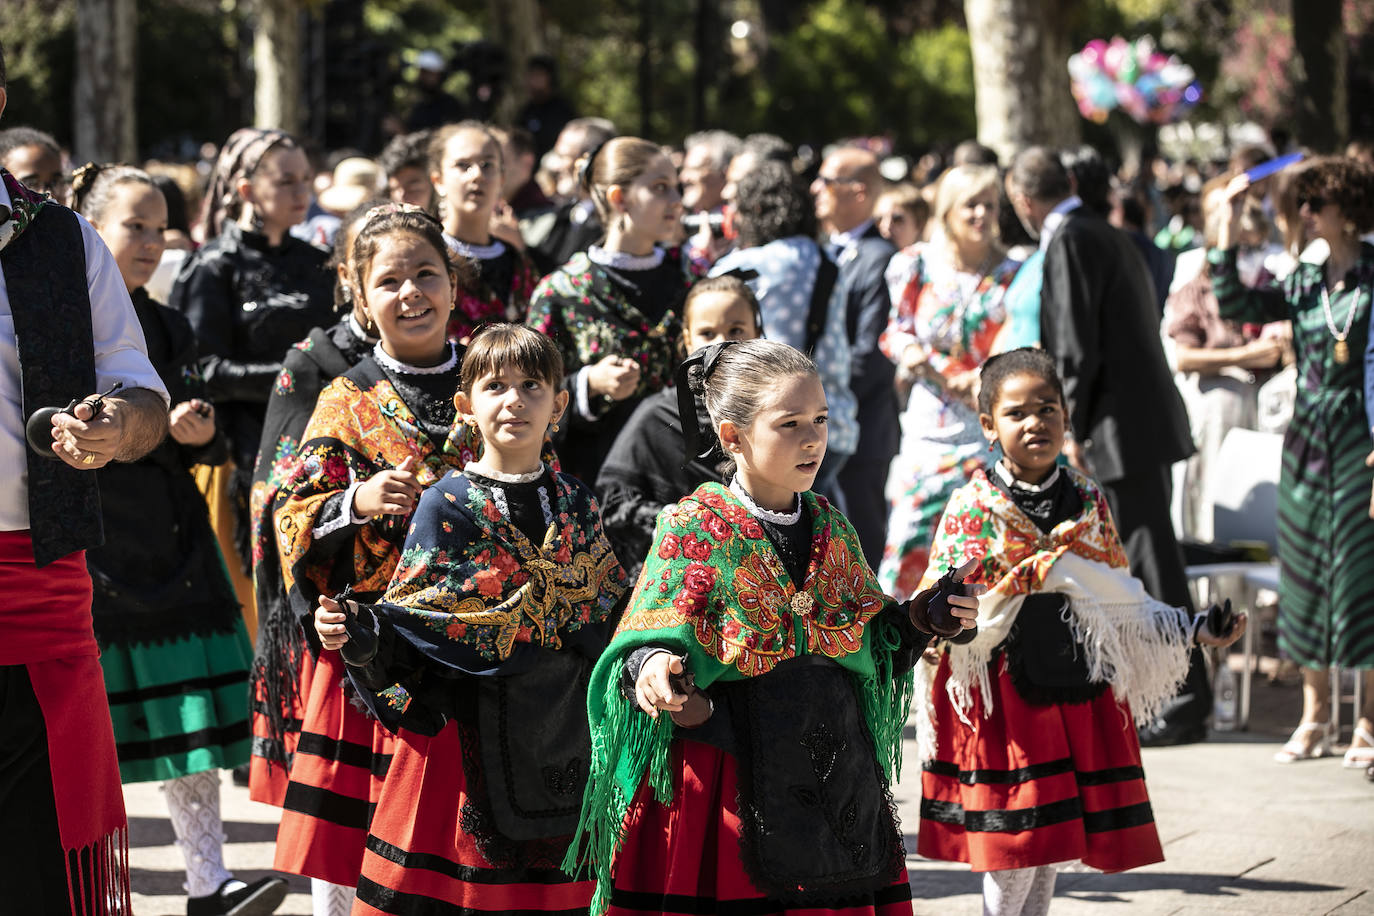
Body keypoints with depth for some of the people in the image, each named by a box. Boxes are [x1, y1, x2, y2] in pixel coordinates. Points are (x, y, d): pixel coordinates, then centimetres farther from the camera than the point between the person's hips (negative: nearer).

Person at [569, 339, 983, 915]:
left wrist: (918, 620, 0)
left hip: (832, 769, 5)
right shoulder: (694, 528, -5)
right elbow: (650, 639, -10)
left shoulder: (830, 527, 10)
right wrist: (653, 670, -31)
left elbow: (868, 643, 17)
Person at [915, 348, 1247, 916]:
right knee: (1009, 864, -6)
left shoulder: (1088, 500, 7)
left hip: (1077, 689, 4)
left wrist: (1191, 631, 5)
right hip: (1001, 693, -4)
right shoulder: (973, 506, -5)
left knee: (1049, 853, 9)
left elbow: (1118, 603, 13)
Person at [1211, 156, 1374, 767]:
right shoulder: (1305, 283, 11)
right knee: (1304, 572, 7)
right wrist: (1228, 226, -1)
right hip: (1307, 439, 6)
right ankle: (1314, 719, 17)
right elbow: (1235, 305, 2)